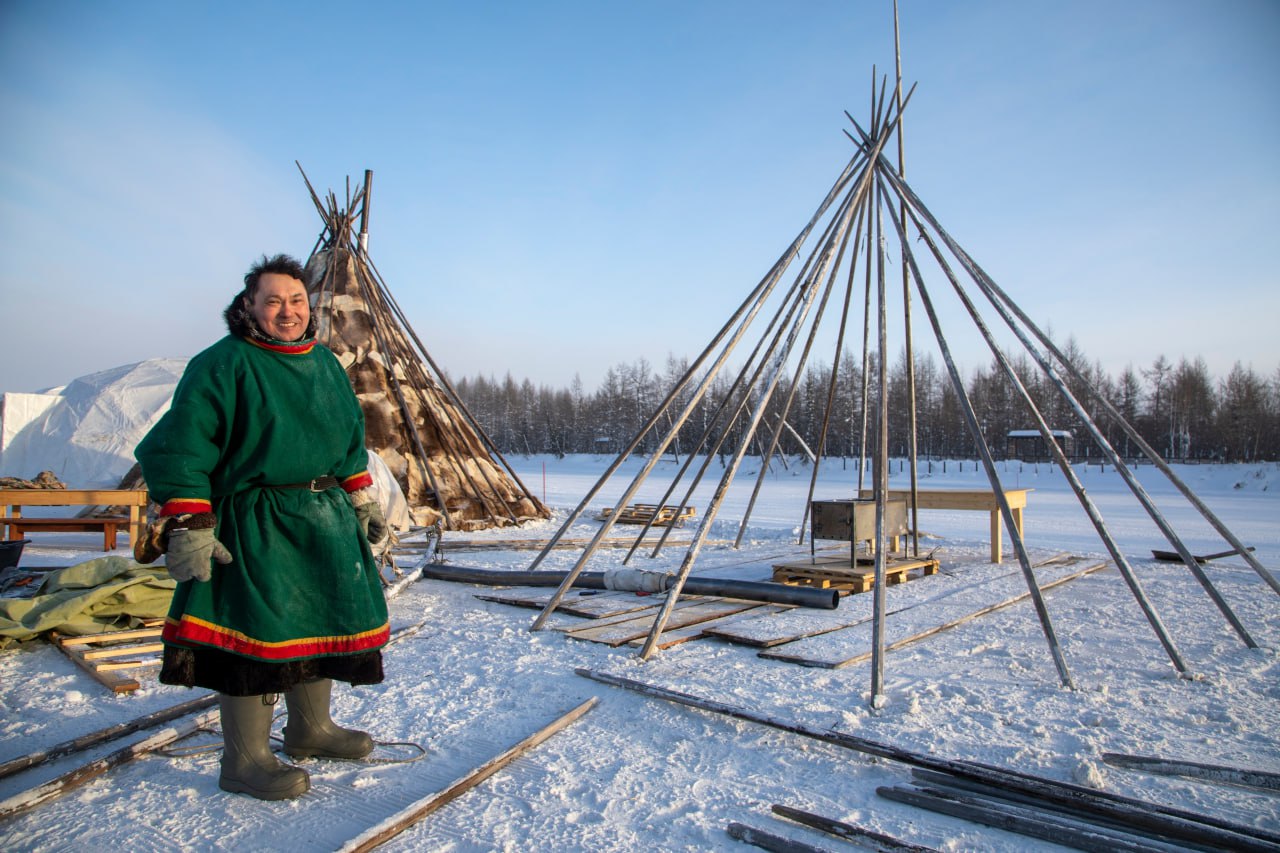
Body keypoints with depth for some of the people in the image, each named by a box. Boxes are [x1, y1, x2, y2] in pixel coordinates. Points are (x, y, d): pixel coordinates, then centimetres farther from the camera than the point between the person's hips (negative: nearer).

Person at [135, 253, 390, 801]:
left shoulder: (325, 364, 13)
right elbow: (180, 449, -12)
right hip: (255, 528, -7)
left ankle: (310, 728, 34)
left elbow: (352, 441, 21)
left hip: (327, 522, 7)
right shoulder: (222, 365, -8)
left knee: (324, 622, 15)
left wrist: (363, 501, 19)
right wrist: (187, 528, -16)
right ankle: (244, 760, 14)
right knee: (257, 633, -4)